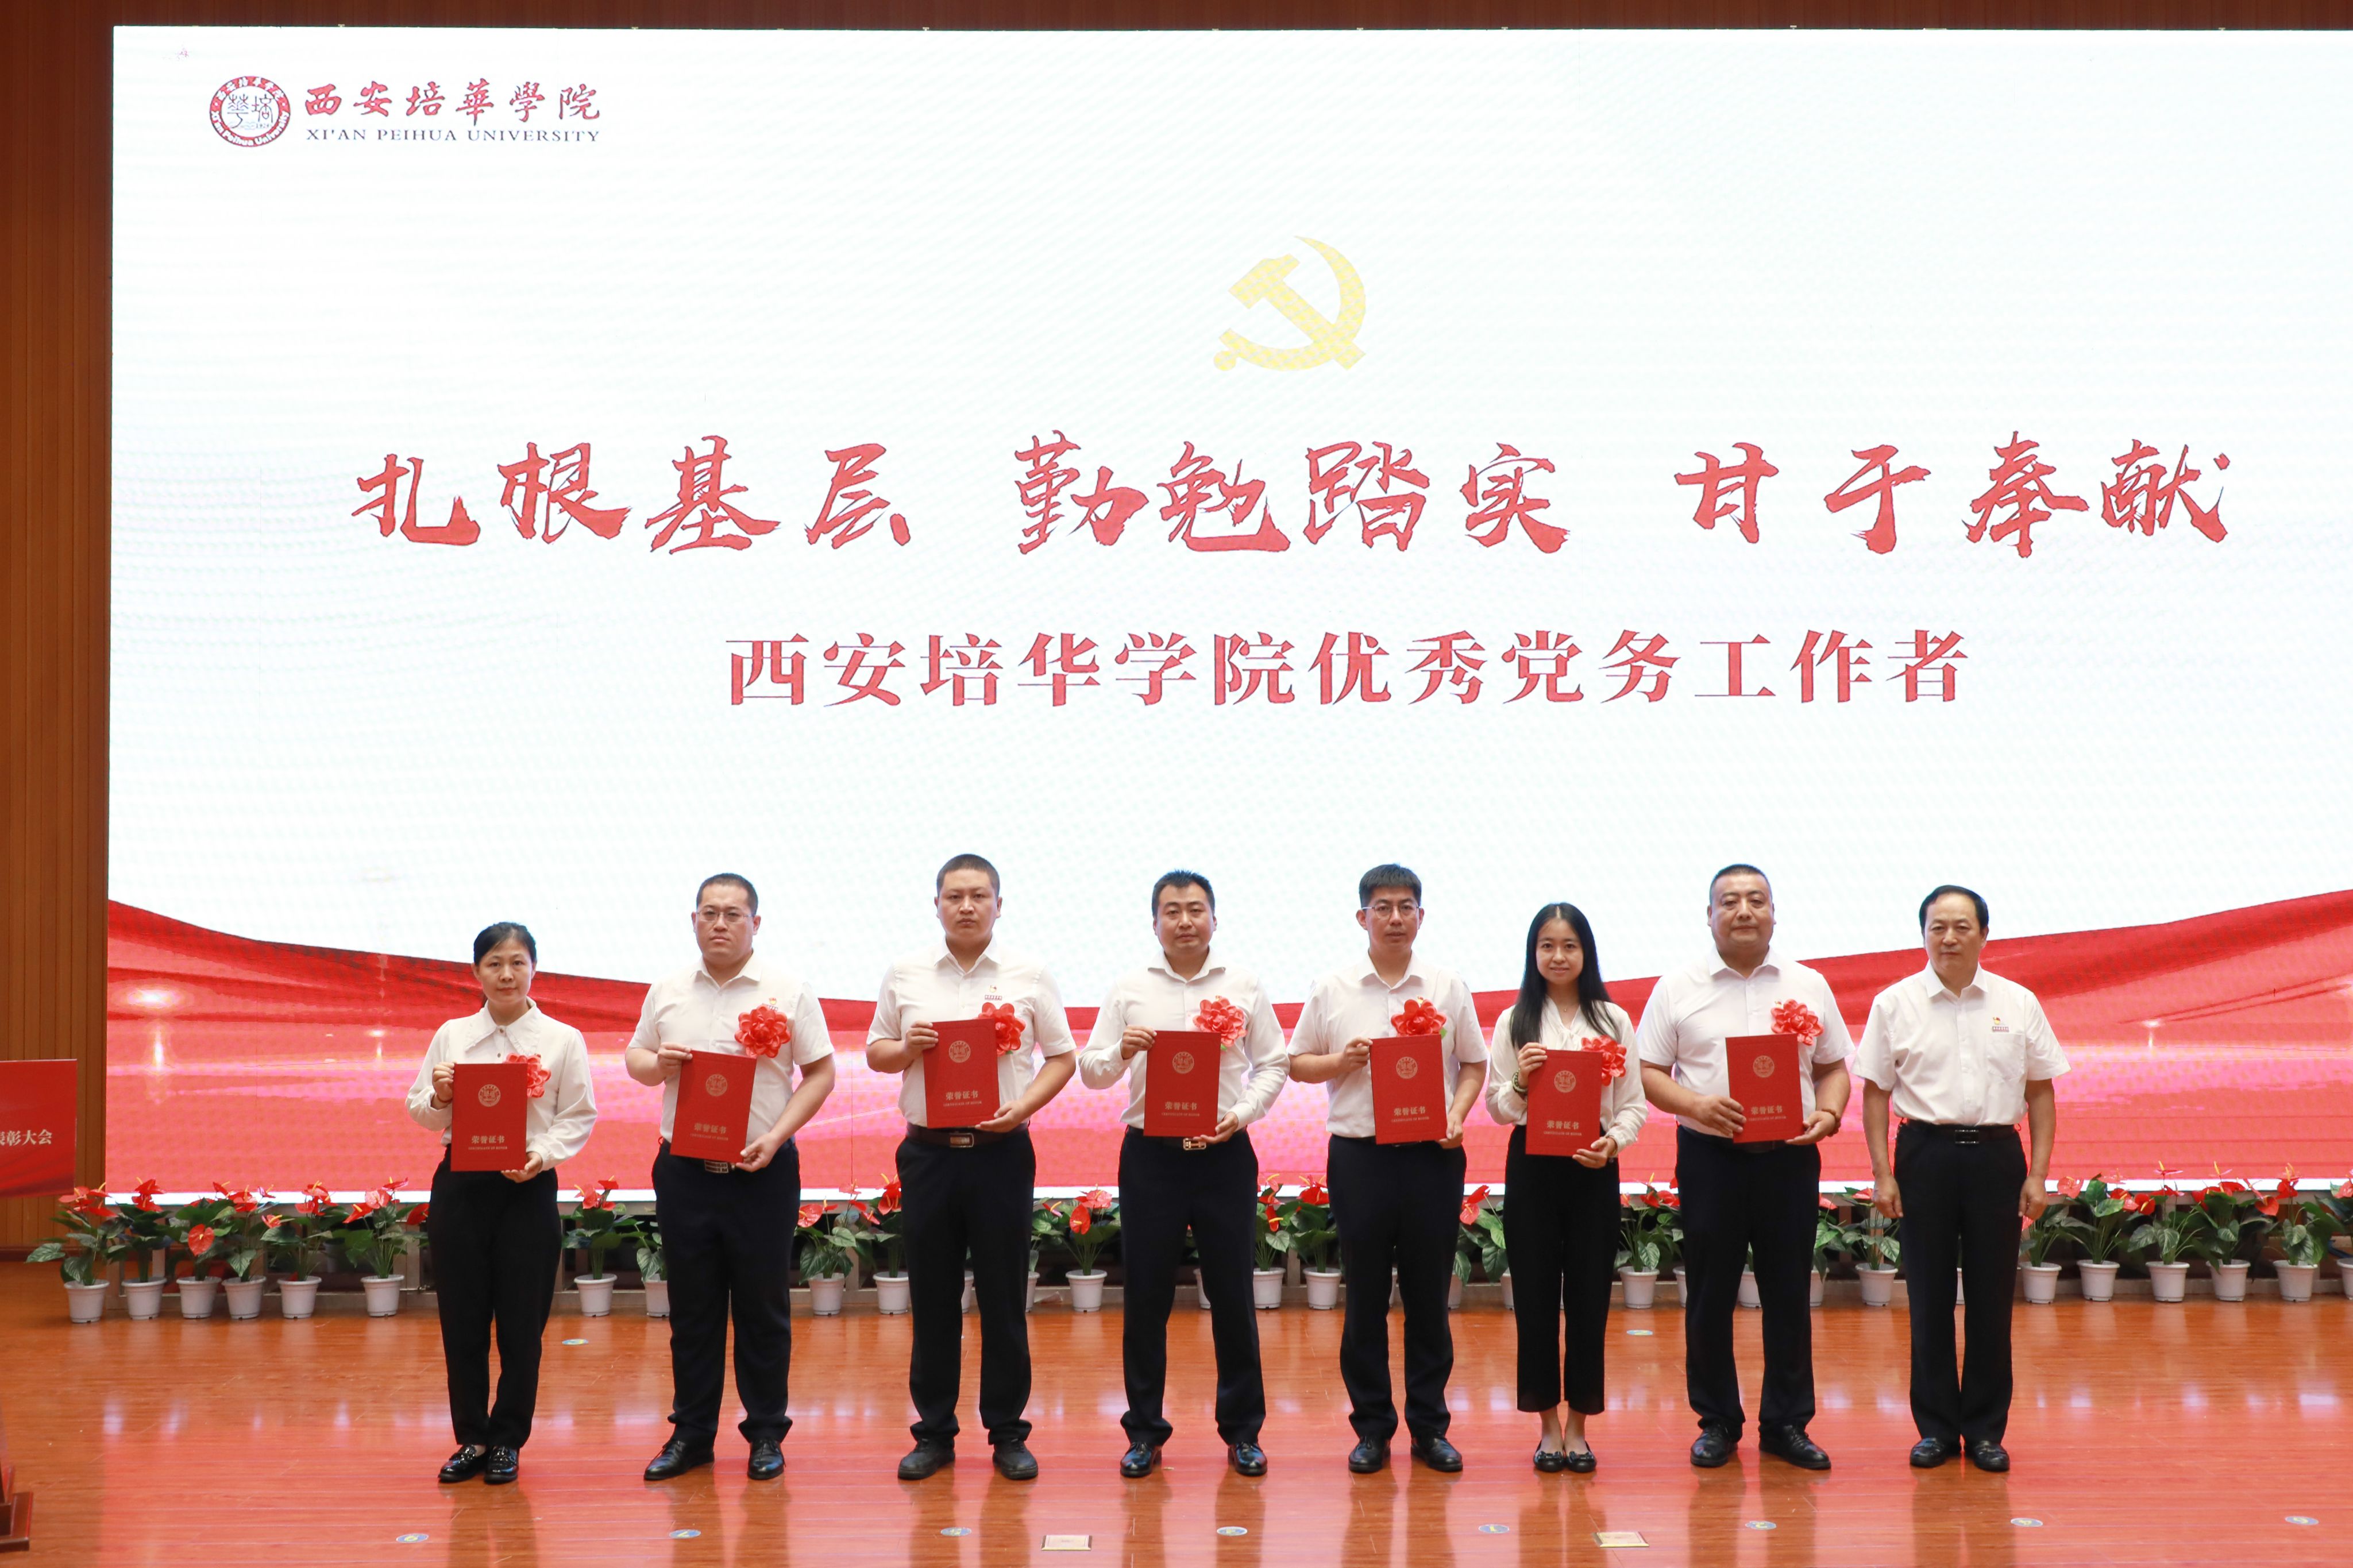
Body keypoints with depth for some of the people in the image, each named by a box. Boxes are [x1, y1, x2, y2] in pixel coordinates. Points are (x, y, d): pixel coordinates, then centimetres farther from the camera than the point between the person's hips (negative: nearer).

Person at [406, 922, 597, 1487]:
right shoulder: (451, 1036, 7)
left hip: (527, 1188, -2)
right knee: (462, 1319, 6)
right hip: (460, 1184, 2)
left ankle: (507, 1440, 17)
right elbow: (420, 1112, 11)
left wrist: (544, 1154, -17)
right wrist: (439, 1097, -11)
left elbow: (579, 1117, 0)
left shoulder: (563, 1040, 1)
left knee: (521, 1323, 3)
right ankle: (471, 1439, 19)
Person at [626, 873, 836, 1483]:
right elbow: (637, 1059, 16)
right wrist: (656, 1063, -8)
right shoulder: (667, 992, 9)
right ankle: (691, 1433, 18)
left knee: (763, 1309, 3)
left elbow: (820, 1074, -2)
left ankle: (766, 1434, 14)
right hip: (684, 1172, 3)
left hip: (761, 1174, -3)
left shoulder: (788, 991, -2)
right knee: (691, 1307, 9)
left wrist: (776, 1137, -13)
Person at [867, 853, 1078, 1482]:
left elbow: (1062, 1057, 5)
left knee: (1004, 1298, 2)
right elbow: (876, 1053, 12)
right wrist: (907, 1047, -9)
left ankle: (1007, 1433, 12)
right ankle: (934, 1434, 15)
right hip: (928, 1152, 1)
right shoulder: (905, 977, 7)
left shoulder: (1029, 978, 3)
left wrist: (1024, 1106, -11)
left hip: (1001, 1151, -1)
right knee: (932, 1298, 6)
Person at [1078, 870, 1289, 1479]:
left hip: (1225, 1154, 0)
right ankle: (1144, 1431, 14)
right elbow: (1091, 1070, 4)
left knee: (1233, 1293, 4)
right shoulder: (1130, 990, 6)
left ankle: (1243, 1429, 15)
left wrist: (1241, 1114, -10)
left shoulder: (1245, 987, 6)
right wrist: (1122, 1052, -16)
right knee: (1146, 1295, 4)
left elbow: (1273, 1065, 5)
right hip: (1151, 1154, 0)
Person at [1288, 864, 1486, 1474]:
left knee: (1429, 1294, 5)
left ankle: (1430, 1426, 15)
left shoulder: (1448, 988, 6)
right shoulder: (1332, 990, 4)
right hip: (1360, 1155, 0)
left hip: (1432, 1155, 1)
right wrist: (1342, 1061, -11)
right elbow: (1298, 1064, 8)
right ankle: (1372, 1428, 14)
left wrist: (1458, 1114, -6)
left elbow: (1474, 1064, 10)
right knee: (1366, 1296, 4)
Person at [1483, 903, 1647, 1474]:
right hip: (1532, 1165, 0)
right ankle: (1548, 1426, 14)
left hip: (1594, 1169, 0)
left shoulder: (1614, 1021, 5)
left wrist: (1613, 1142, -15)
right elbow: (1497, 1107, 5)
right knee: (1535, 1293, 3)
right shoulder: (1515, 1022, 5)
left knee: (1590, 1294, 3)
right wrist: (1521, 1080, -14)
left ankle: (1578, 1427, 15)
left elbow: (1634, 1104, 3)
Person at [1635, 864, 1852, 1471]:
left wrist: (1829, 1113, -7)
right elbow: (1649, 1073, 1)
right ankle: (1717, 1422, 16)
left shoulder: (1809, 987, 9)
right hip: (1710, 1155, -1)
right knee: (1710, 1292, 4)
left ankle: (1787, 1423, 16)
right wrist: (1696, 1105, -16)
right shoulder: (1678, 989, 3)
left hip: (1789, 1155, 1)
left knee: (1788, 1291, 5)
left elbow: (1834, 1067, 12)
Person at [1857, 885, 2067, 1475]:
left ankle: (1986, 1430, 14)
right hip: (1925, 1154, -1)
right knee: (1930, 1296, 4)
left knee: (1992, 1297, 4)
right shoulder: (1895, 1005, 2)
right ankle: (1936, 1427, 14)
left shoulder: (2018, 1004, 4)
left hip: (1996, 1155, 1)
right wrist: (1882, 1175, -3)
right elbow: (1876, 1092, 3)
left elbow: (2040, 1092, 8)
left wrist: (2038, 1174, 2)